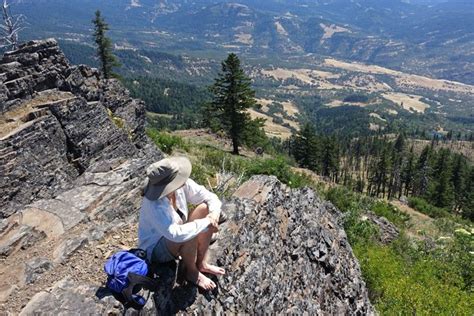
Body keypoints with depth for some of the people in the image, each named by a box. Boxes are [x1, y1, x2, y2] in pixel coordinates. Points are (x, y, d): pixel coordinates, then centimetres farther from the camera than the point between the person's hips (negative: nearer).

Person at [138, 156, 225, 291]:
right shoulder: (153, 205, -37)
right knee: (191, 234, -34)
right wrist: (206, 222, -37)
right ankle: (192, 273, -3)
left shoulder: (183, 185, -19)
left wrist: (214, 214, -32)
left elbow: (211, 197, -10)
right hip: (155, 249, -7)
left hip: (174, 238, 7)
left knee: (205, 208, -12)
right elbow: (176, 234, -48)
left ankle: (201, 263, -2)